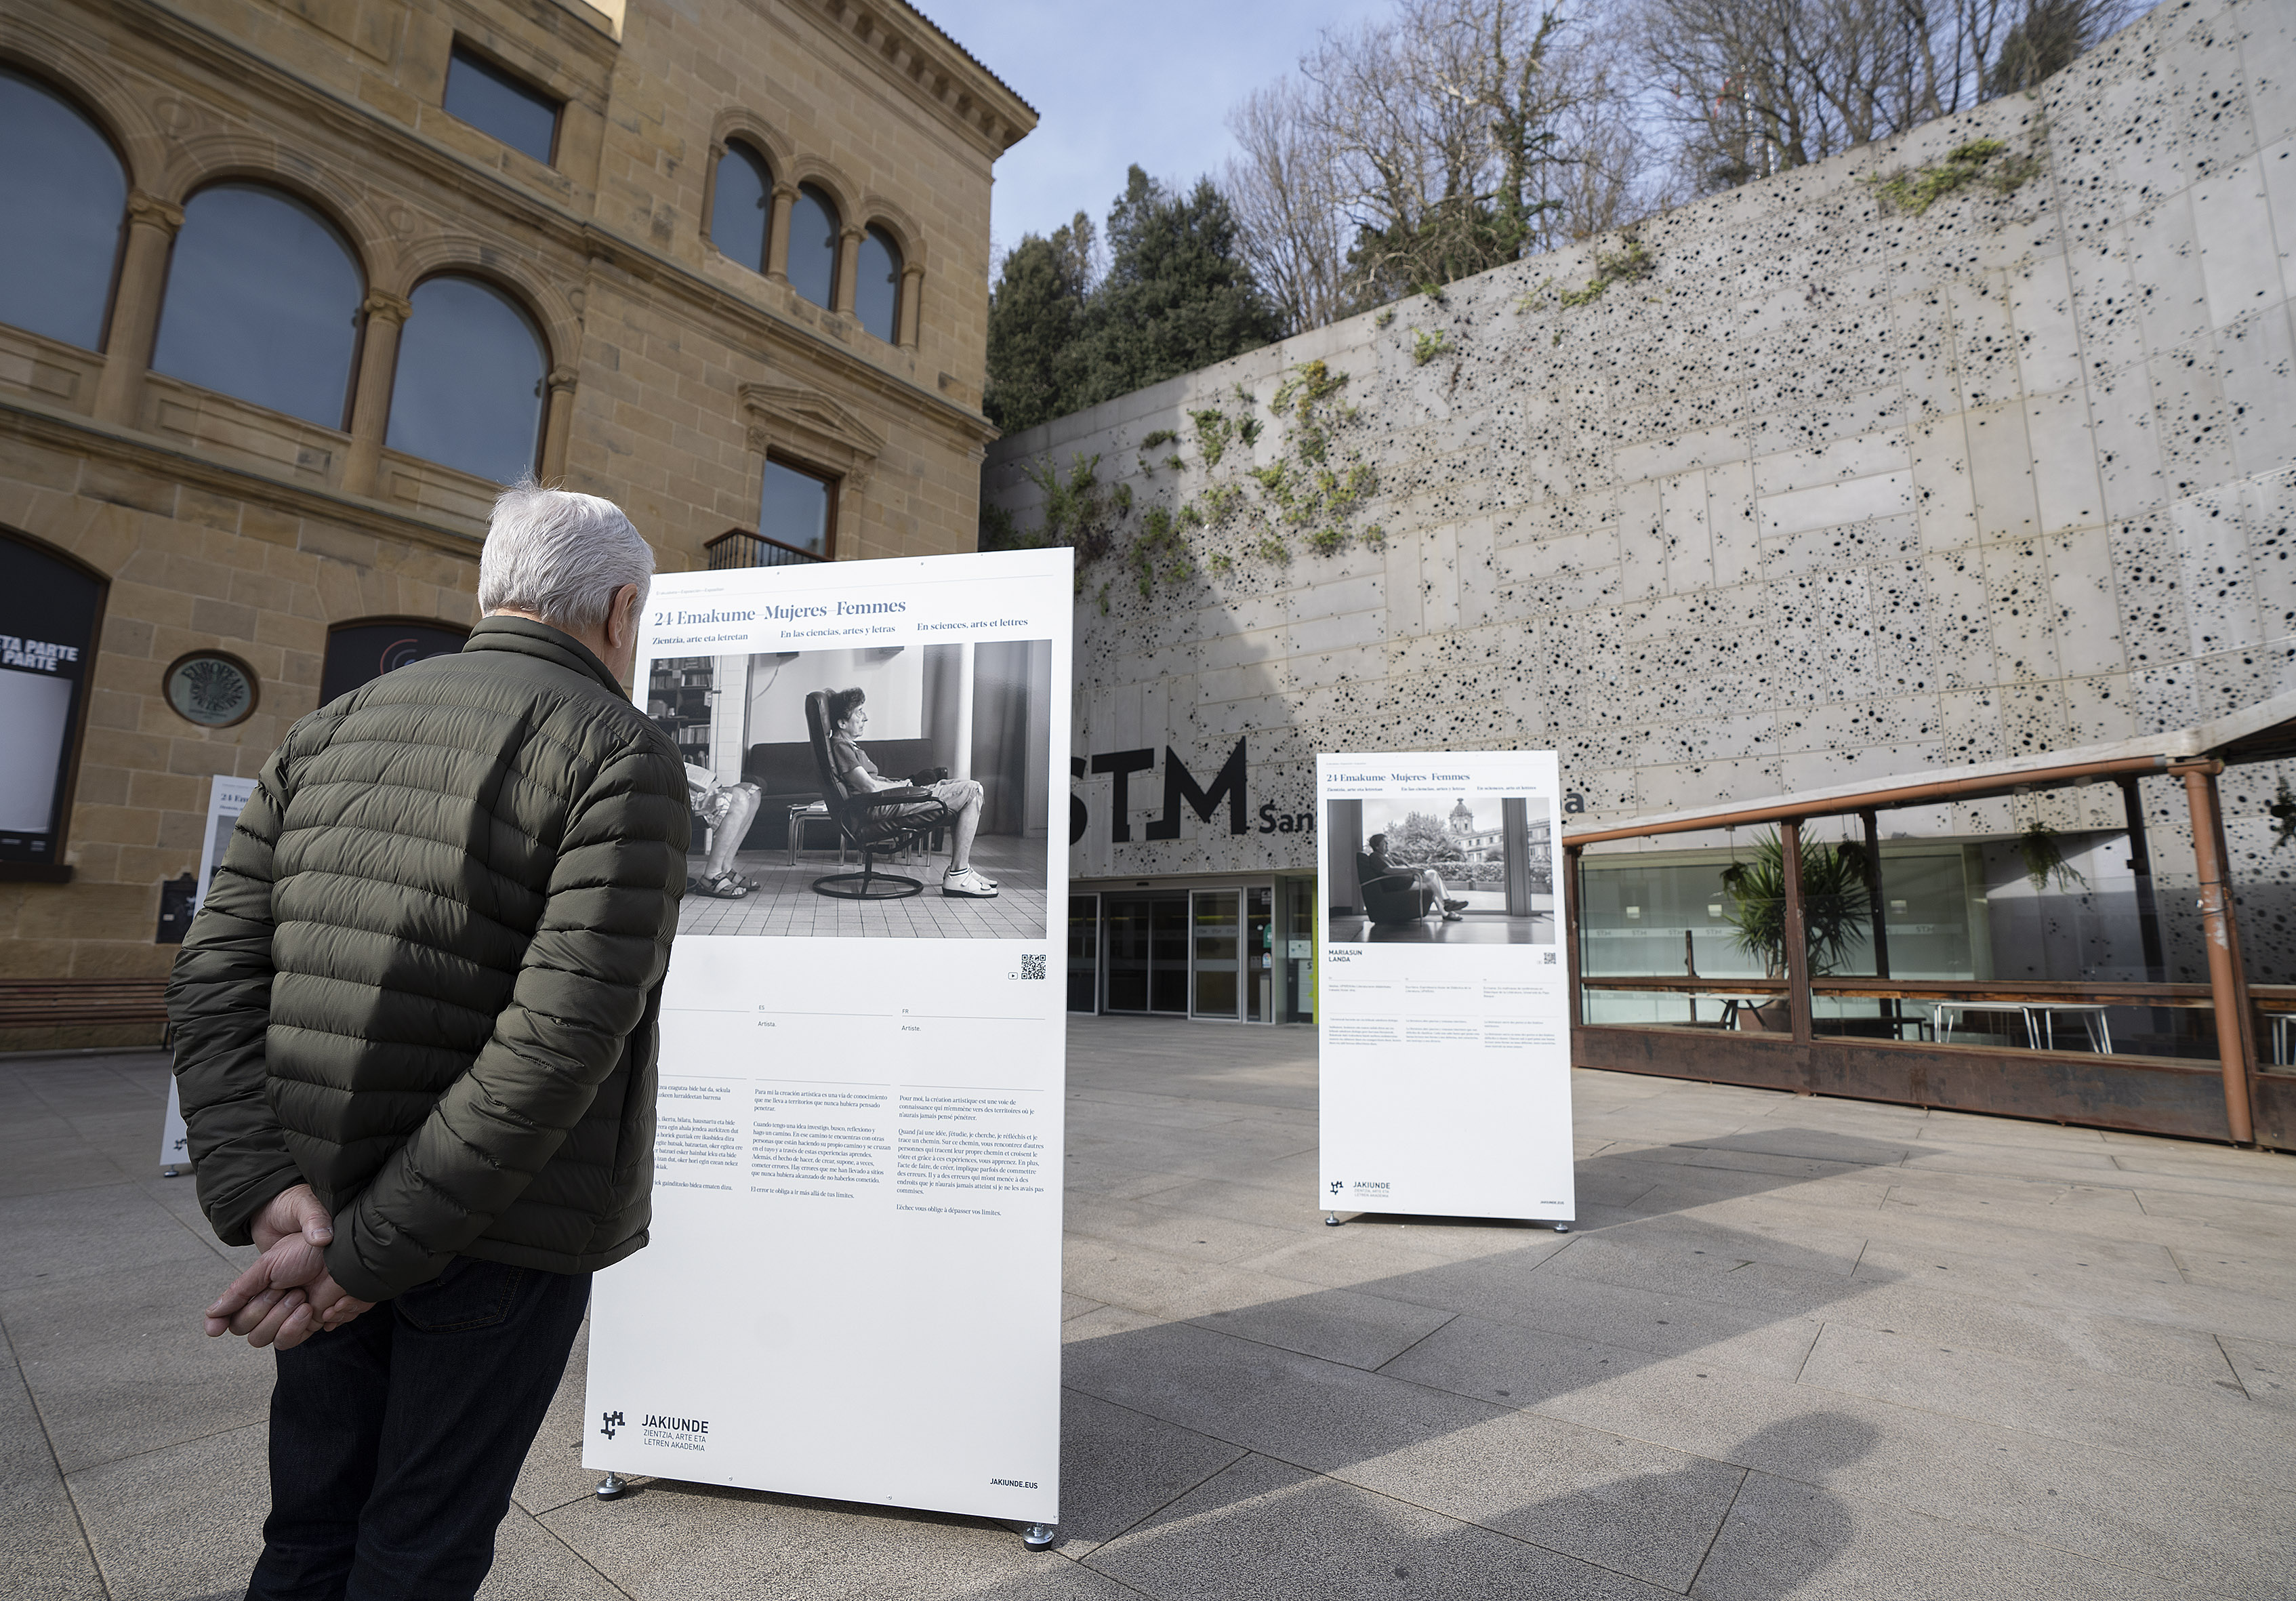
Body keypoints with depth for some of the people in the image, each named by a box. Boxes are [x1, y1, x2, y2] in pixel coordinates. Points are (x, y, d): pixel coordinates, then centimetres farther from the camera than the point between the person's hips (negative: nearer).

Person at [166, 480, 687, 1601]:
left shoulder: (333, 730, 7)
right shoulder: (622, 754, -14)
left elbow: (215, 974, 1)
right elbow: (566, 1028, -23)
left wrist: (261, 1191, -6)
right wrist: (376, 1249, -16)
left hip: (324, 1208, 6)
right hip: (505, 1230, -5)